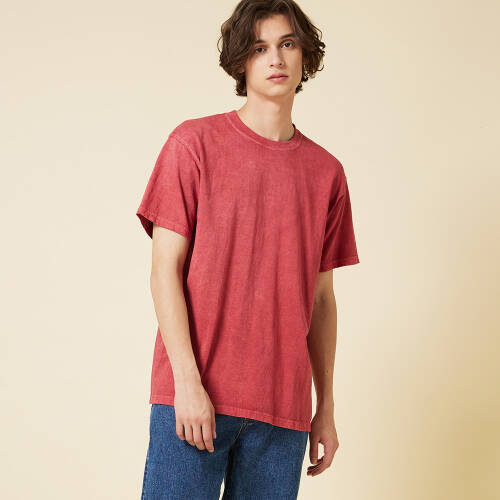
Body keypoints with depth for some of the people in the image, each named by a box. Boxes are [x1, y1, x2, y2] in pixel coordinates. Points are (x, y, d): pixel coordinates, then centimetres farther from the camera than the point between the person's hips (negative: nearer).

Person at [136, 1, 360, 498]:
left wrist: (326, 408, 14)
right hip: (193, 398, -3)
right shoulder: (195, 142, 2)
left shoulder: (326, 172, 11)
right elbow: (165, 269, -3)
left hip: (284, 407, 3)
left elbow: (321, 298, 14)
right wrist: (187, 381, -12)